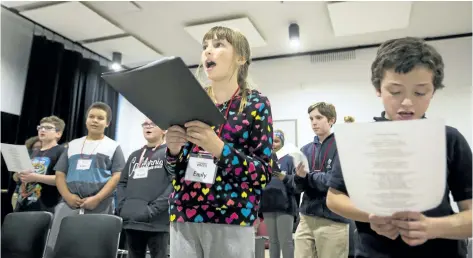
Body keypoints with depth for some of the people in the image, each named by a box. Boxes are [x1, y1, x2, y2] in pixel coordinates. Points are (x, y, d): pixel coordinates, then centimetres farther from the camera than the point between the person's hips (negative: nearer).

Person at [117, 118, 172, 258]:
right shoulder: (134, 155, 21)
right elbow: (122, 182, 19)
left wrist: (153, 209, -18)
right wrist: (121, 207, 2)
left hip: (157, 222, -6)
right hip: (131, 221, 6)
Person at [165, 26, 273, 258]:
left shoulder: (256, 104, -1)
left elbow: (263, 174, -7)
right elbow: (176, 171, 13)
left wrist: (218, 147, -21)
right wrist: (173, 150, -9)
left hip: (231, 220, -3)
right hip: (183, 216, 4)